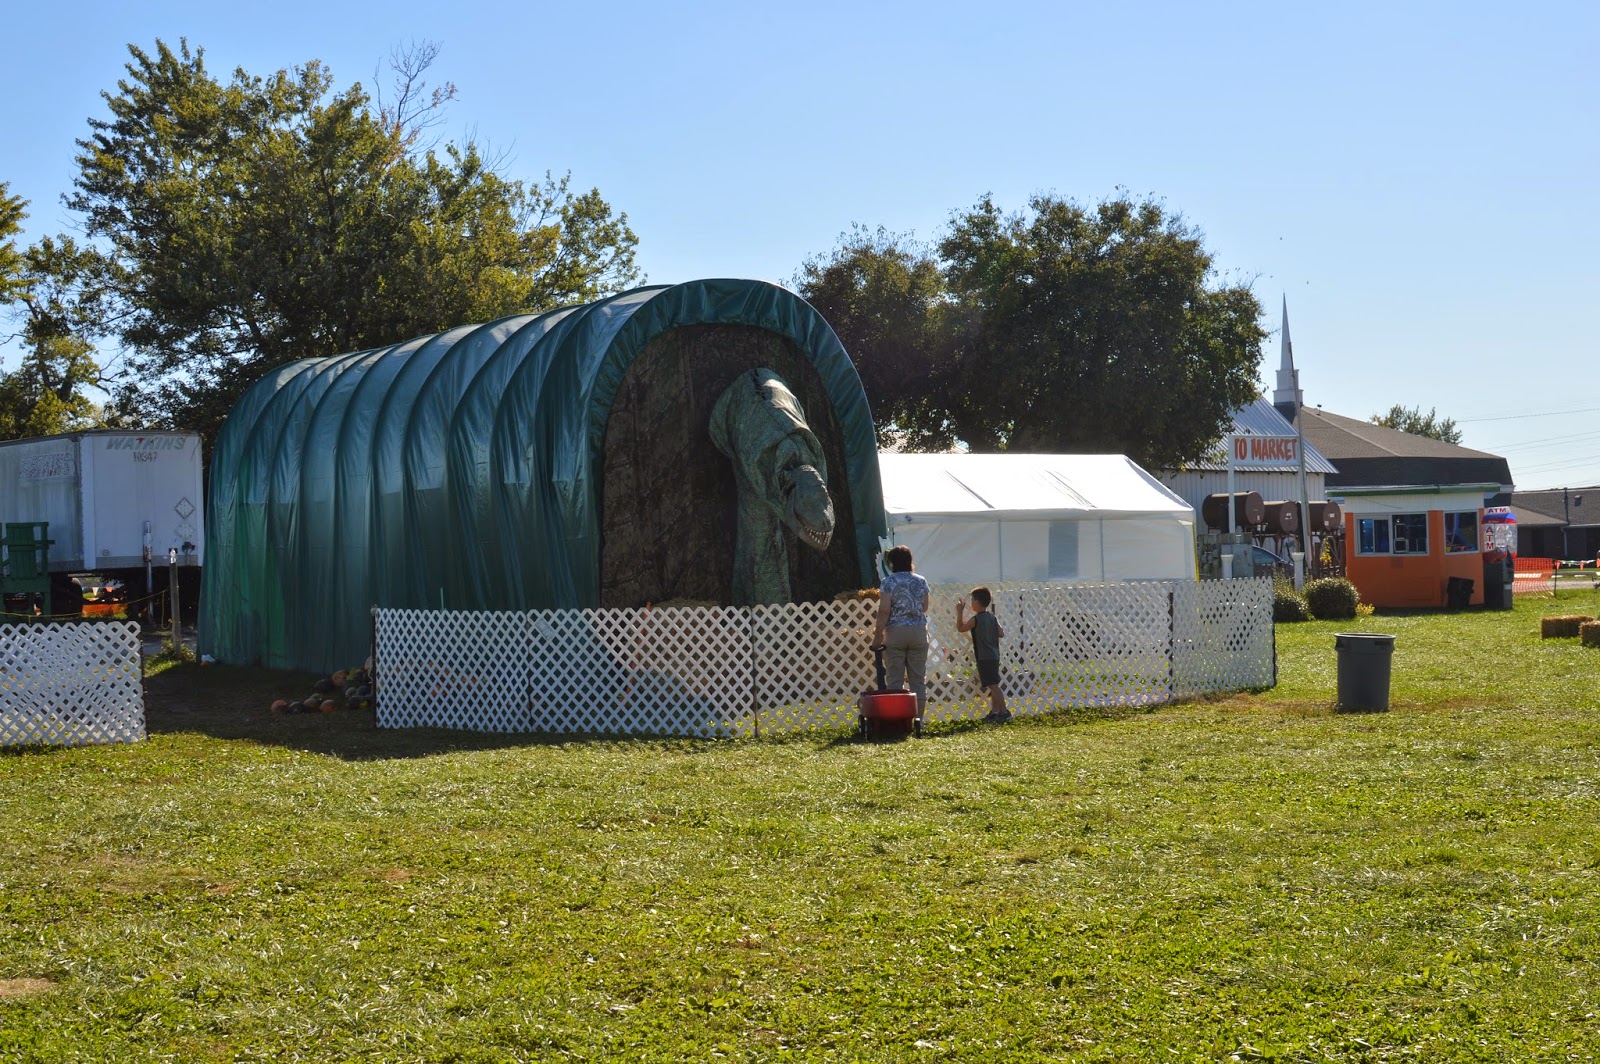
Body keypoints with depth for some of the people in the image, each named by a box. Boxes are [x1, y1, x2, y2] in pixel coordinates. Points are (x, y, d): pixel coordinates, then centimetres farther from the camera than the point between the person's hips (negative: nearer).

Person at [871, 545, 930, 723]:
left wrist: (878, 635, -8)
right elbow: (925, 608, 13)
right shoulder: (921, 581, 5)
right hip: (918, 631, 3)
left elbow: (884, 611, -12)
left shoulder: (888, 582, -6)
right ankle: (918, 719, 7)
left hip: (895, 632, -3)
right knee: (918, 678, 7)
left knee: (894, 680, 2)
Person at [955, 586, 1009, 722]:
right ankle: (994, 711, 22)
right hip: (994, 656, 8)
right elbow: (1001, 634, 9)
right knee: (993, 685, 16)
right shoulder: (993, 618, 7)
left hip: (984, 658, -8)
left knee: (993, 685, -10)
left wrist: (960, 612, 7)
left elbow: (960, 628, -1)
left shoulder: (975, 619, -12)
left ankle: (1004, 712, -15)